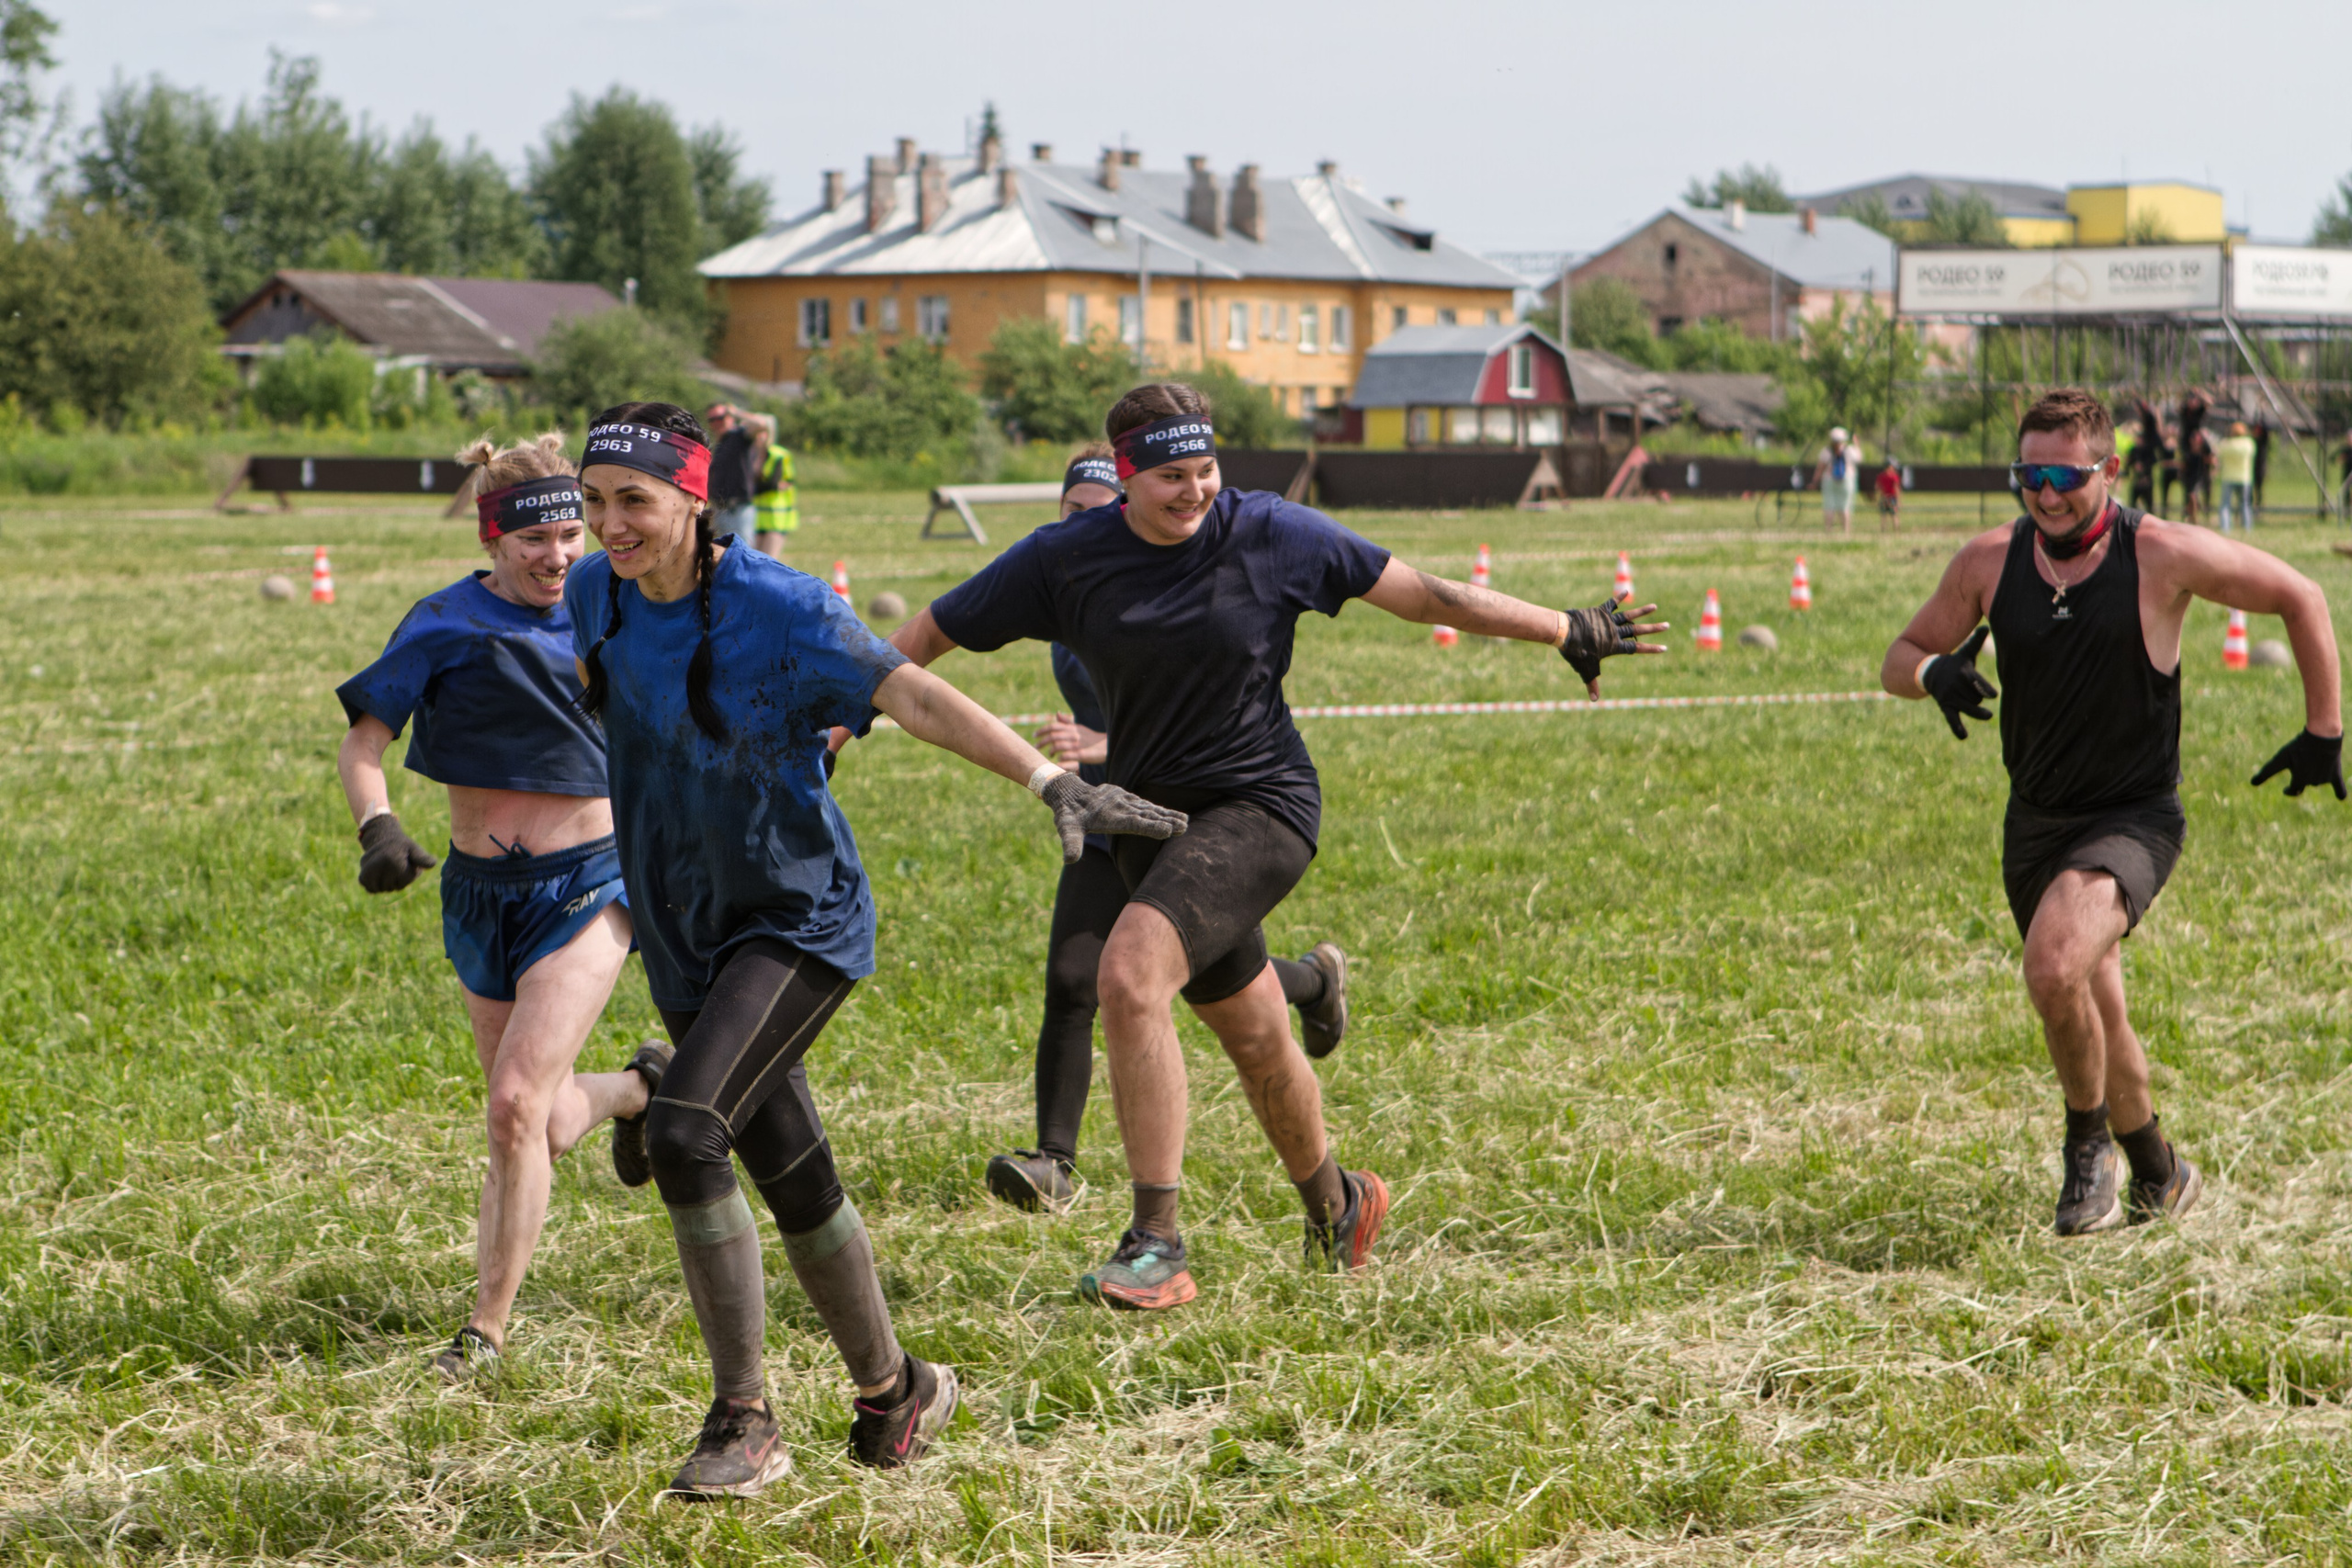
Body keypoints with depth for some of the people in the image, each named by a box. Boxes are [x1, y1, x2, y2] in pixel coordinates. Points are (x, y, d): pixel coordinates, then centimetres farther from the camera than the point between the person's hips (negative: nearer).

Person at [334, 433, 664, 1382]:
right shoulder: (447, 624, -6)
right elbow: (363, 742, -7)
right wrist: (378, 828, -25)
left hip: (586, 885, -2)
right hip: (479, 893, 2)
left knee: (519, 1105, -16)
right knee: (543, 1125, 12)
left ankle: (486, 1332, -6)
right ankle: (639, 1087, 48)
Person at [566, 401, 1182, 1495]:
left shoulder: (778, 611, -20)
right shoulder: (596, 596, -2)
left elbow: (912, 696, -29)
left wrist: (1049, 780, -40)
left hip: (798, 921, -6)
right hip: (684, 935, 6)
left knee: (685, 1134, -24)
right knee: (791, 1180, 12)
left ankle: (743, 1424, -12)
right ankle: (892, 1392, 31)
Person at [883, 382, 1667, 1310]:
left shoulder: (1270, 535, -9)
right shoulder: (1065, 560, -4)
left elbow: (1422, 594, -2)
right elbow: (922, 641, 4)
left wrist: (1570, 633, 0)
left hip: (1262, 805, -4)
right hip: (1154, 817, 4)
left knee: (1130, 974, -25)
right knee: (1253, 1038, 14)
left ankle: (1156, 1248, -22)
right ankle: (1333, 1204, 43)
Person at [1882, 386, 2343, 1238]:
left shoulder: (2163, 556, -14)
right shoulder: (1989, 562, -4)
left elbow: (2299, 597, -2)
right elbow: (1899, 659, 7)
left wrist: (2322, 733, -1)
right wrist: (1935, 672, -18)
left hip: (2133, 820, -5)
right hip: (2035, 820, 5)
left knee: (2056, 969, -29)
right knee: (2092, 1019, 15)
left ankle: (2090, 1142, -3)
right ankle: (2161, 1178, 38)